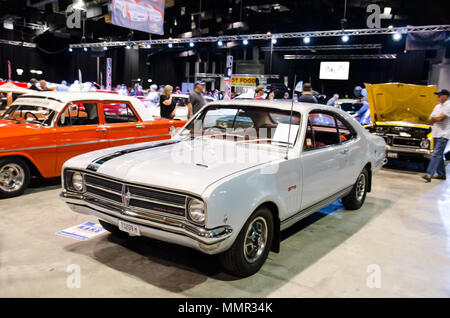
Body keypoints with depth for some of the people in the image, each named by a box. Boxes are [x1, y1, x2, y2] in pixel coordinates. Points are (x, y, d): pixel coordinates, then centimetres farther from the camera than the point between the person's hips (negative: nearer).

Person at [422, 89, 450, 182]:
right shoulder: (438, 106, 15)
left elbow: (440, 118, -19)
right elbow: (430, 119, 12)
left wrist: (433, 118, 0)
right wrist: (436, 119, -7)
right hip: (436, 133, 9)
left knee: (436, 154, -15)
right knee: (438, 154, 13)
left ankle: (429, 174, -21)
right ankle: (441, 174, 22)